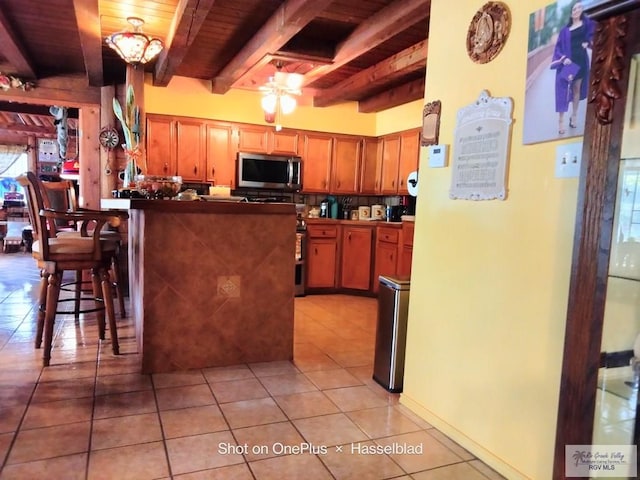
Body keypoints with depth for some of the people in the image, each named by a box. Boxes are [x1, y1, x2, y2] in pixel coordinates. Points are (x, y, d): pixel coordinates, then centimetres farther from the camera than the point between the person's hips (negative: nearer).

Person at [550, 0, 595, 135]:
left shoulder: (587, 23, 7)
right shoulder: (565, 29, 7)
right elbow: (559, 47, 2)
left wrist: (588, 42, -11)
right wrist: (563, 58, -14)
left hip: (580, 60, 1)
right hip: (567, 61, -1)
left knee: (577, 89, 8)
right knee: (563, 89, -8)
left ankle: (574, 116, 17)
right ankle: (561, 121, -10)